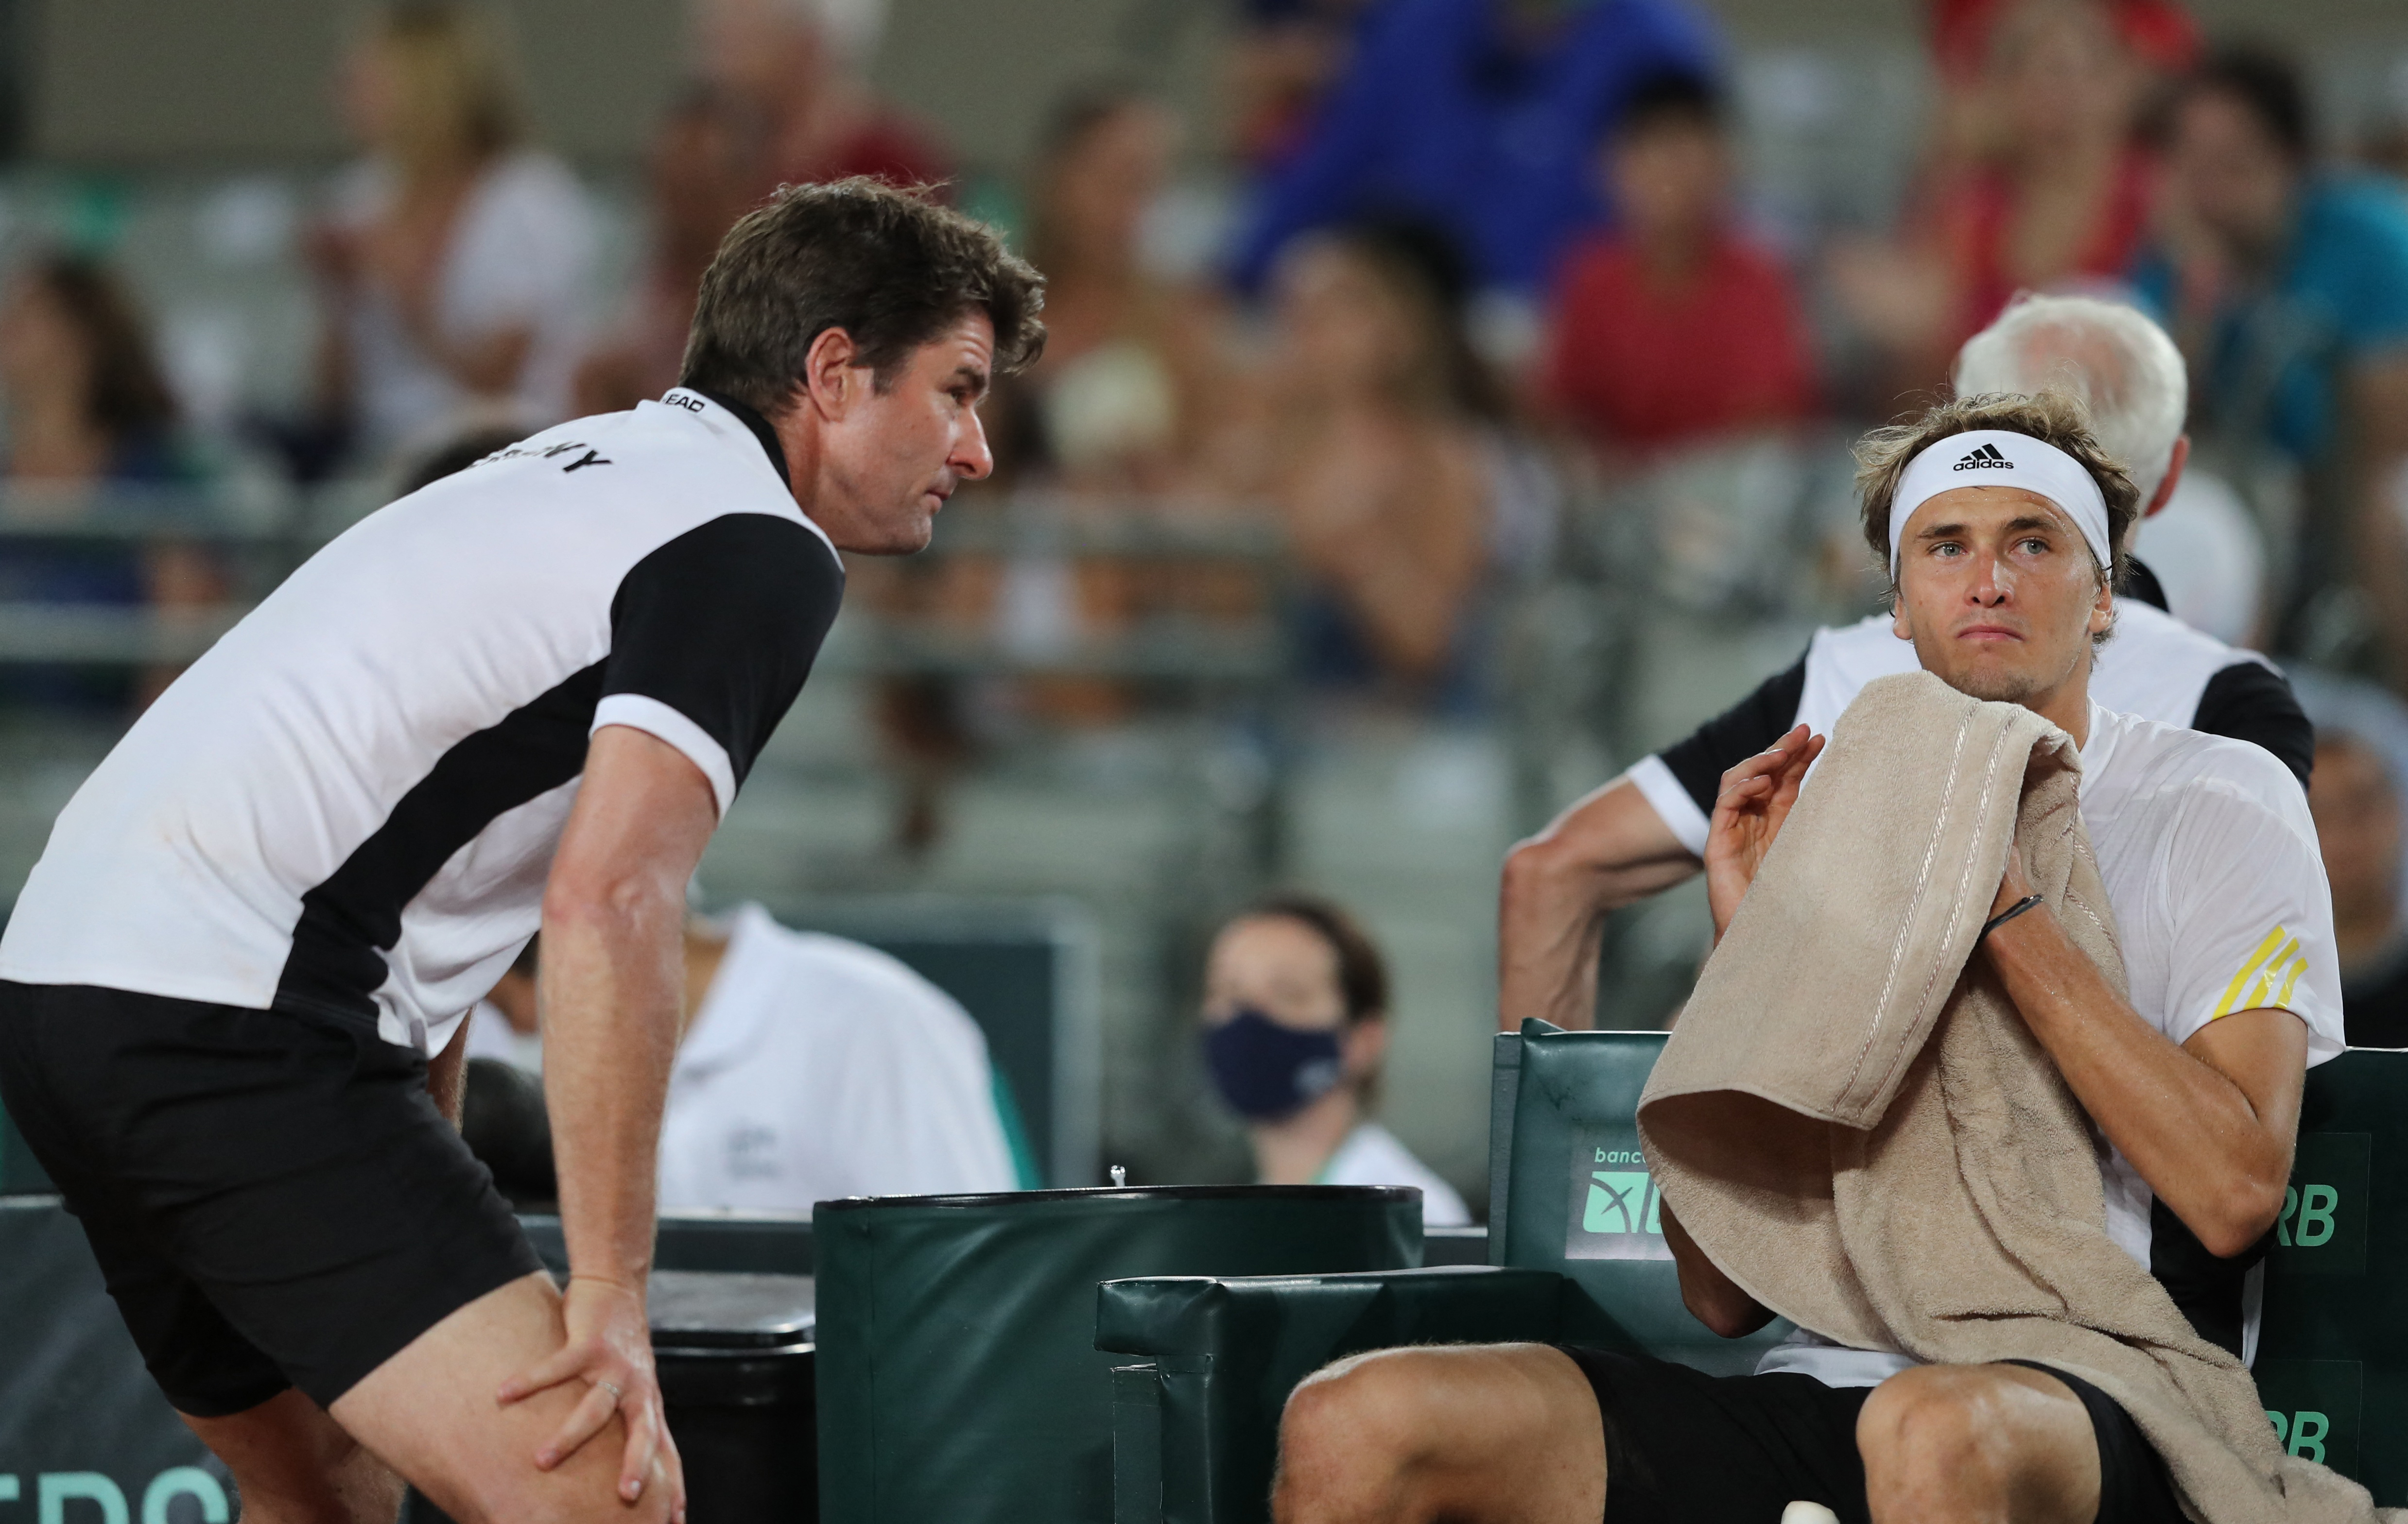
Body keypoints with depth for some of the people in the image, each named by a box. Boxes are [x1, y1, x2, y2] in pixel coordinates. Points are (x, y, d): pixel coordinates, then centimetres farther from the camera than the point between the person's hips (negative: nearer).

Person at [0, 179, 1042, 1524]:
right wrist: (608, 1297, -18)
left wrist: (416, 1211, 27)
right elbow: (608, 901, -20)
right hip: (237, 1019, -10)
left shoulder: (600, 463, 24)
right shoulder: (764, 548, -7)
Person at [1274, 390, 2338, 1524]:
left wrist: (2003, 912, -9)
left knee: (1935, 1432, -43)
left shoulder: (2219, 801, 7)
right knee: (1350, 1426, -18)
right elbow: (1726, 1293, 12)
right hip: (1822, 1380, 4)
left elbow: (2235, 1193, -10)